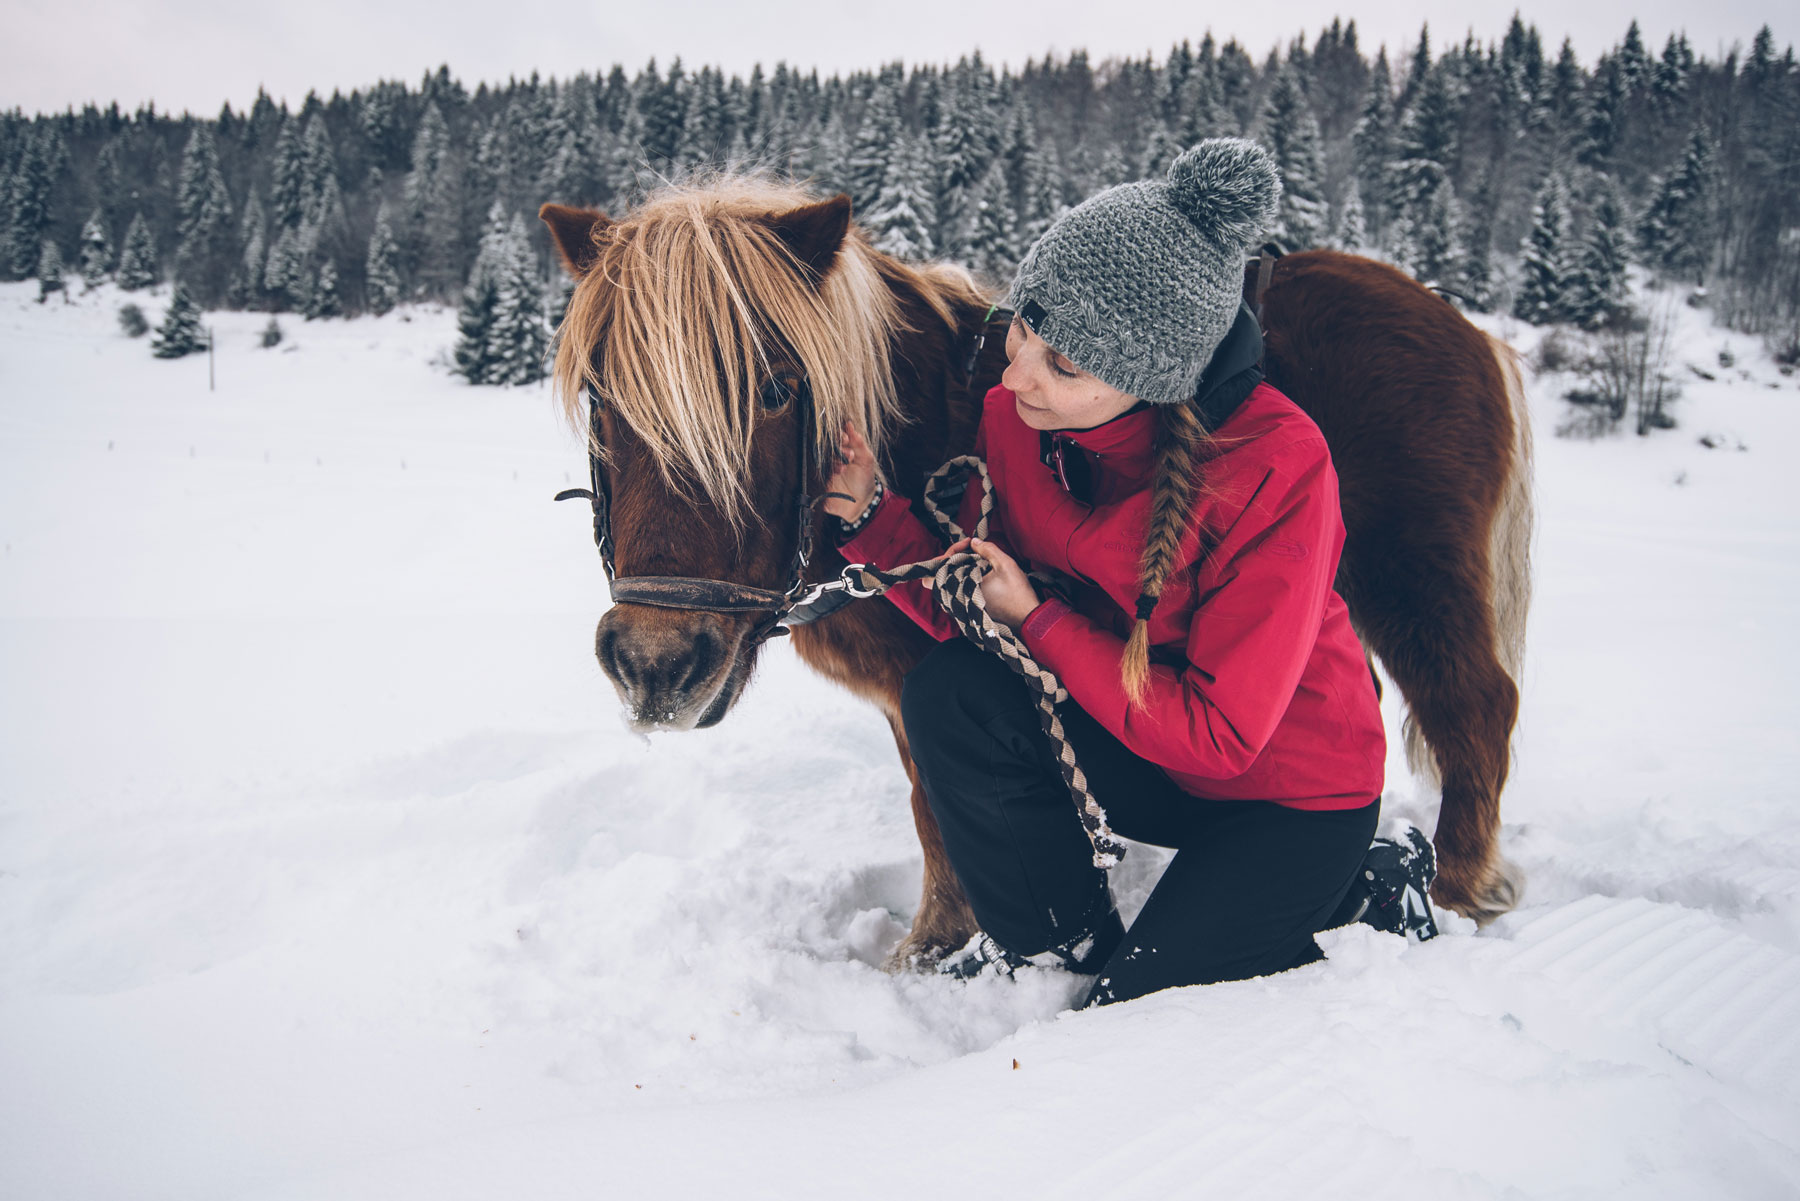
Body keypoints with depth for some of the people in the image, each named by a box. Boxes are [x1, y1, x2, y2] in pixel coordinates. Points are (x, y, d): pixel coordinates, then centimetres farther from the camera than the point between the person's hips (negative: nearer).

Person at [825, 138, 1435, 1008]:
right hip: (1139, 751, 5)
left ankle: (1371, 893, 12)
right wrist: (871, 515, -20)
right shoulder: (1015, 414, -13)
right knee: (948, 694, -22)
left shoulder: (1277, 464, -29)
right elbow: (974, 605, -5)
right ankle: (1060, 939, 4)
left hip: (1291, 787, -4)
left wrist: (1037, 624, -26)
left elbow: (1218, 733, -25)